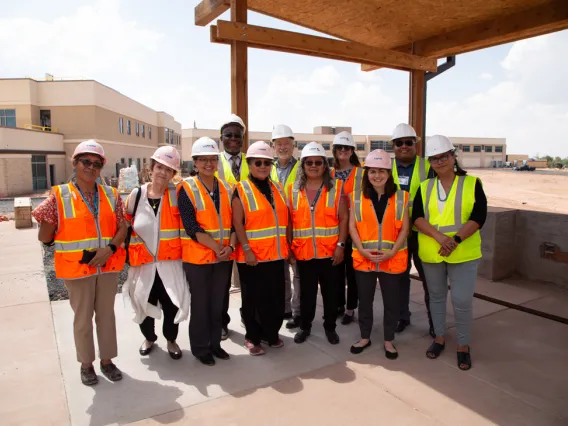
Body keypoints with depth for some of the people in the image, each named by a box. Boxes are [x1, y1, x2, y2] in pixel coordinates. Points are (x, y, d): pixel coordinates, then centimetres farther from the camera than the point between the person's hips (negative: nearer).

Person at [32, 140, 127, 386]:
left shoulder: (111, 195, 3)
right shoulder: (59, 196, -6)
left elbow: (123, 227, 2)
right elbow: (44, 236, -4)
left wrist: (110, 248, -14)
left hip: (108, 266, 3)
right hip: (77, 268, -3)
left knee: (107, 314, 13)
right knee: (83, 317, 10)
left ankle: (107, 360, 30)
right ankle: (86, 364, 29)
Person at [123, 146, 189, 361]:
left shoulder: (176, 194, -6)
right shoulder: (136, 194, -1)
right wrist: (129, 253, 9)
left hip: (170, 261, -1)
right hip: (143, 262, 2)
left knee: (172, 303, 7)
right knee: (144, 302, 15)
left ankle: (171, 339, 34)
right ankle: (149, 337, 43)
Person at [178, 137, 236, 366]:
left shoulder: (227, 188, 7)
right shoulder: (187, 188, -8)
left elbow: (234, 221, 5)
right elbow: (191, 227, -16)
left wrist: (230, 246, -11)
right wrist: (216, 247, -19)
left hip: (224, 256, 5)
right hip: (198, 256, -4)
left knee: (218, 303, 14)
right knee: (200, 304, 7)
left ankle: (215, 343, 30)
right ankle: (200, 348, 24)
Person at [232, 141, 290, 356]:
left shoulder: (277, 188, 11)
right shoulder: (241, 190, -7)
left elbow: (285, 220, 13)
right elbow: (237, 223, -12)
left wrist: (288, 246, 9)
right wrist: (246, 249, -19)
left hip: (276, 254, 5)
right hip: (252, 256, -5)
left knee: (276, 297, 14)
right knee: (254, 299, 8)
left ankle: (271, 333, 32)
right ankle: (252, 338, 25)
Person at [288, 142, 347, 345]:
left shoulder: (336, 187, -1)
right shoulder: (293, 189, 3)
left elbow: (344, 218, -2)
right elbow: (289, 221, 5)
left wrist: (340, 245, -9)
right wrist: (288, 246, 0)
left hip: (329, 251, -1)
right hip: (303, 251, 1)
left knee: (329, 291, 11)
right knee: (306, 291, 13)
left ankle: (330, 327, 28)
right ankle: (305, 326, 30)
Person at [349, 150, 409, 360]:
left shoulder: (401, 197, 0)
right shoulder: (357, 196, 1)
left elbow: (404, 228, -1)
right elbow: (352, 226, -1)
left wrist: (392, 251, -13)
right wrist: (362, 249, -13)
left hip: (393, 259, 0)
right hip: (364, 259, 1)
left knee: (391, 302, 11)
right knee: (364, 300, 14)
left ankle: (388, 340, 29)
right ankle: (365, 337, 32)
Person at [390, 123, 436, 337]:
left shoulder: (428, 167, -2)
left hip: (422, 232, -2)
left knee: (428, 277, 7)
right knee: (400, 276, 13)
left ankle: (434, 319, 23)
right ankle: (402, 316, 29)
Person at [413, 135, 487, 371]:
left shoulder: (472, 183, -2)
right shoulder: (424, 187, 4)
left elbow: (479, 217, -10)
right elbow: (417, 217, -7)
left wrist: (455, 239, -22)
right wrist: (439, 237, -22)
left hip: (464, 253, -2)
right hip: (431, 253, 3)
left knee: (462, 301, -1)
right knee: (436, 296, 15)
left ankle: (463, 345, 20)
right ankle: (439, 337, 33)